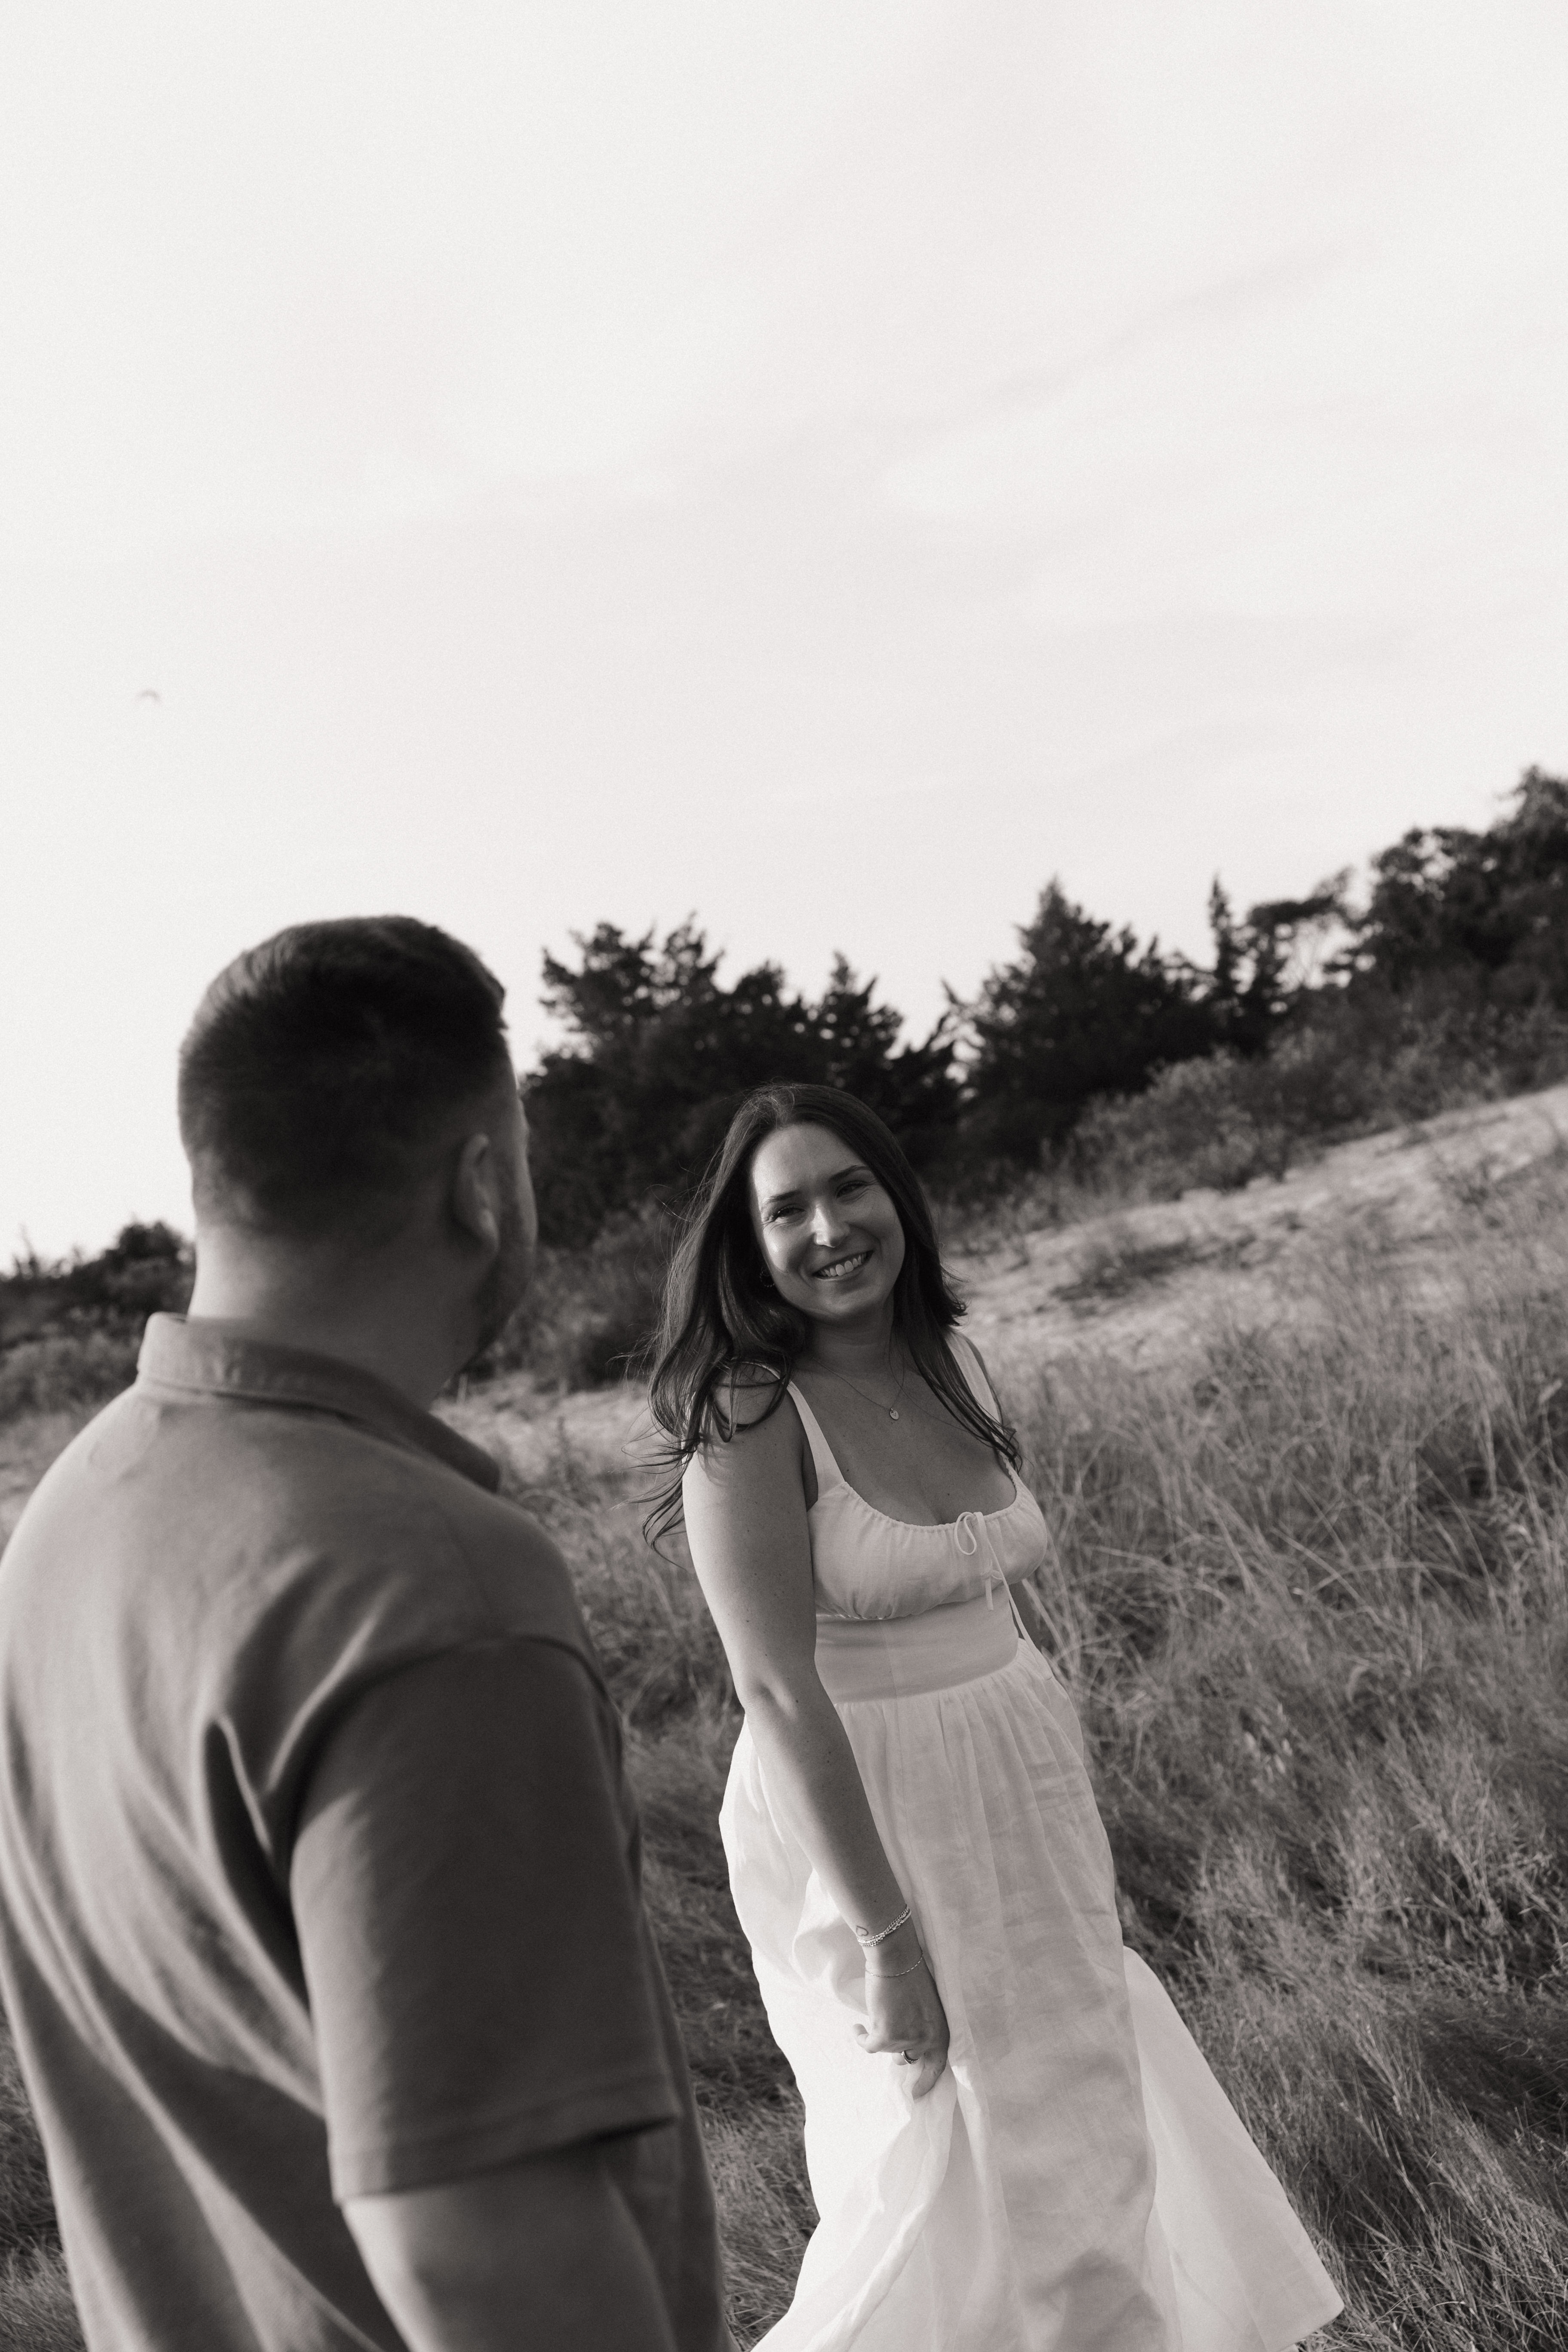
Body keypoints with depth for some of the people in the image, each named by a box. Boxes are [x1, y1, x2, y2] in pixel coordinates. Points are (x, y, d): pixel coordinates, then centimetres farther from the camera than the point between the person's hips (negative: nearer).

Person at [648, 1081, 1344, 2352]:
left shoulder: (954, 1360, 0)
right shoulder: (749, 1415, -20)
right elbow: (777, 1691, -22)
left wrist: (1060, 1787, 15)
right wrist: (885, 1934, -22)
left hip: (1024, 1788, 7)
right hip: (860, 1819, -6)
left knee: (1076, 2120, 20)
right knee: (949, 2166, 7)